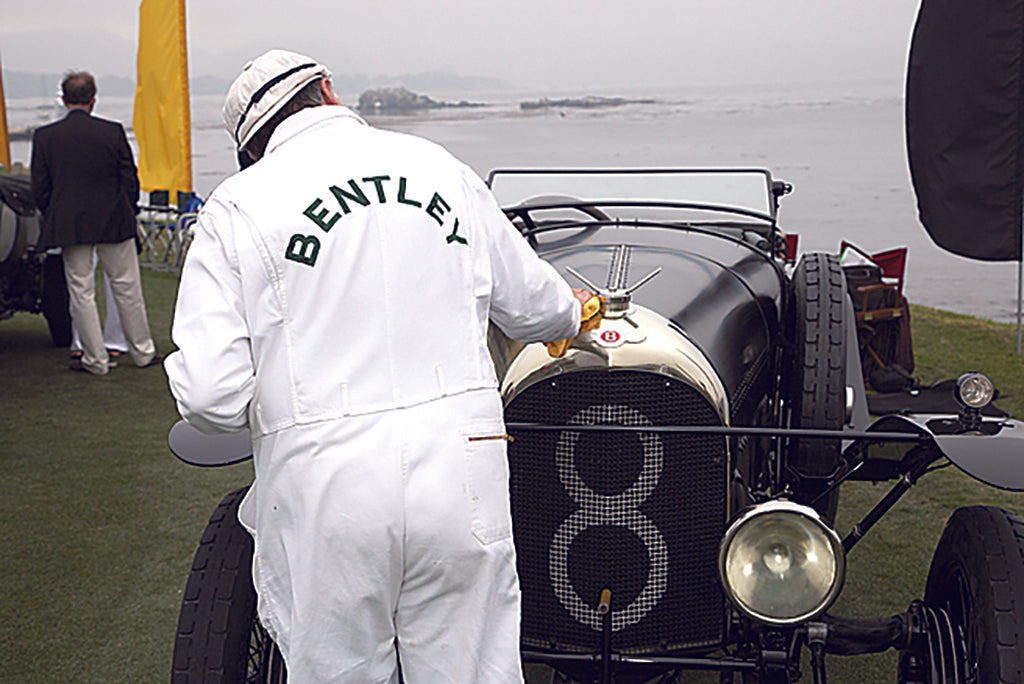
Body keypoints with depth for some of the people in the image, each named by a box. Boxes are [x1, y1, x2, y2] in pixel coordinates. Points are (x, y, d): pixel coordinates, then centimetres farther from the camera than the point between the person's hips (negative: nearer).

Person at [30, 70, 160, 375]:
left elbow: (40, 189, -1)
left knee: (81, 292, 9)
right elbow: (130, 181, -3)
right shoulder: (113, 132, -8)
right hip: (113, 223, 0)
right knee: (127, 288, 11)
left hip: (69, 225, 0)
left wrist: (56, 219, 14)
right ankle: (142, 352, 22)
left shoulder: (44, 136, -5)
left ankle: (96, 359, 14)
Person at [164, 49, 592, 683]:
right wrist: (573, 310, 42)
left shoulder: (237, 206, -3)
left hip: (322, 484, -2)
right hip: (461, 465, 3)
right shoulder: (439, 165, 8)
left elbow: (210, 395, -10)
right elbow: (531, 305, 19)